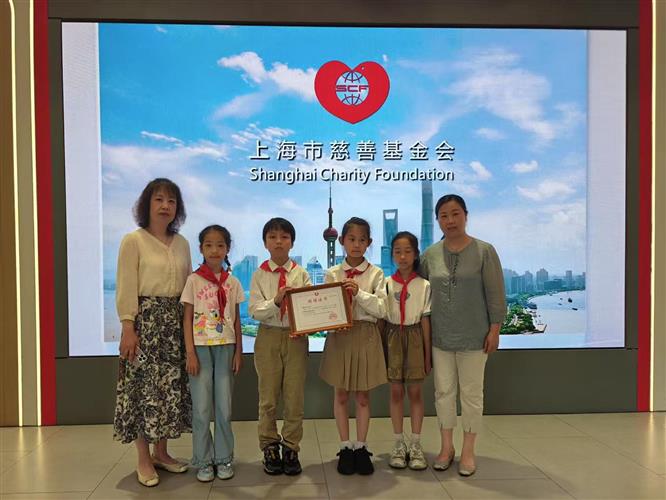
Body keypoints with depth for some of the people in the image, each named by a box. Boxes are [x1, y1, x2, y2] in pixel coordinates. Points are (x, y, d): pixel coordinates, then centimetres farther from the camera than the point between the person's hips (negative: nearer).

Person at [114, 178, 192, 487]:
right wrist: (128, 328, -14)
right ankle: (143, 460, 12)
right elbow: (126, 289, -9)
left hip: (175, 322, 6)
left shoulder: (181, 243, 11)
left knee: (170, 386, 10)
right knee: (143, 386, 0)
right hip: (145, 320, -5)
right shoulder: (133, 241, -5)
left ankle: (161, 452, 24)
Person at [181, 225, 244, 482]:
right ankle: (203, 461, 15)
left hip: (226, 347, 2)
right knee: (201, 408, 2)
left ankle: (224, 459, 18)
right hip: (201, 347, -2)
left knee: (224, 407, 6)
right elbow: (187, 319, -2)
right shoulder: (194, 280, -1)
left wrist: (238, 351, 3)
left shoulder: (233, 283, 5)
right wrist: (190, 353, -8)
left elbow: (236, 320, 8)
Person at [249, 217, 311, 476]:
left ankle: (291, 448, 21)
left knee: (295, 396, 7)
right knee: (268, 396, 9)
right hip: (269, 336, 0)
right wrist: (275, 301, -25)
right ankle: (270, 448, 23)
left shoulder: (301, 275, 1)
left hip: (296, 337, 1)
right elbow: (255, 311, -9)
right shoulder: (259, 275, -1)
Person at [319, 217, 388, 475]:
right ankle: (345, 447, 22)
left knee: (363, 396, 9)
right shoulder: (332, 274, 1)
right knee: (341, 395, 9)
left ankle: (361, 447, 22)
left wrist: (359, 293, -20)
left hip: (366, 336, -1)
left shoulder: (376, 274, -2)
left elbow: (381, 309, -9)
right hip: (339, 335, 1)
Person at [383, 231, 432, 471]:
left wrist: (427, 353, -1)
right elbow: (381, 318, 3)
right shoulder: (386, 284, 0)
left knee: (415, 391, 4)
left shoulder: (424, 285, -3)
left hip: (414, 337, -1)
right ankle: (399, 444, 17)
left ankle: (415, 445, 15)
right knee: (396, 391, 6)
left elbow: (426, 320, -1)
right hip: (393, 337, 1)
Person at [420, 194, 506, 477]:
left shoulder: (484, 251, -7)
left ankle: (468, 451, 23)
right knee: (443, 391, 11)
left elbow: (495, 294, -6)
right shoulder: (430, 255, 1)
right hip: (440, 336, 3)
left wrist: (494, 329, -9)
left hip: (474, 336, -3)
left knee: (471, 393, 8)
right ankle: (446, 447, 27)